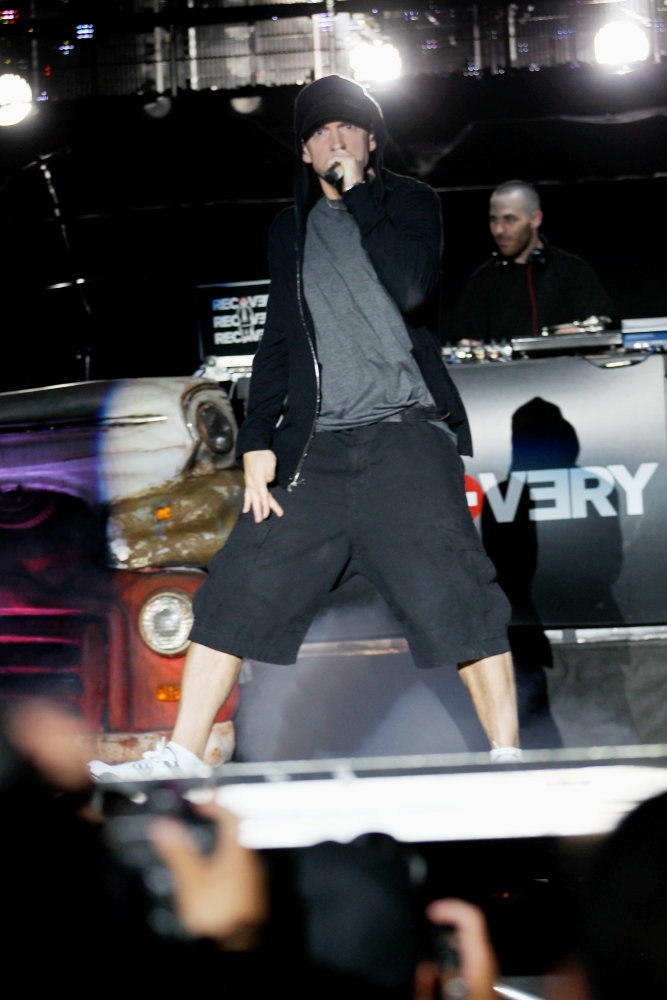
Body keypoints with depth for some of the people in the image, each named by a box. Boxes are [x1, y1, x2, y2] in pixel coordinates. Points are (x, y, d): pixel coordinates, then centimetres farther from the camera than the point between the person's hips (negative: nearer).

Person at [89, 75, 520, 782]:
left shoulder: (408, 203, 7)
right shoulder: (291, 230, 20)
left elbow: (412, 290, -13)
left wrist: (357, 192, -7)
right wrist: (257, 441, 10)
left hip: (403, 434, -4)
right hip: (313, 446, 4)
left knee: (451, 596, -12)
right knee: (239, 590, -1)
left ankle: (507, 761, -5)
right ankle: (179, 759, 4)